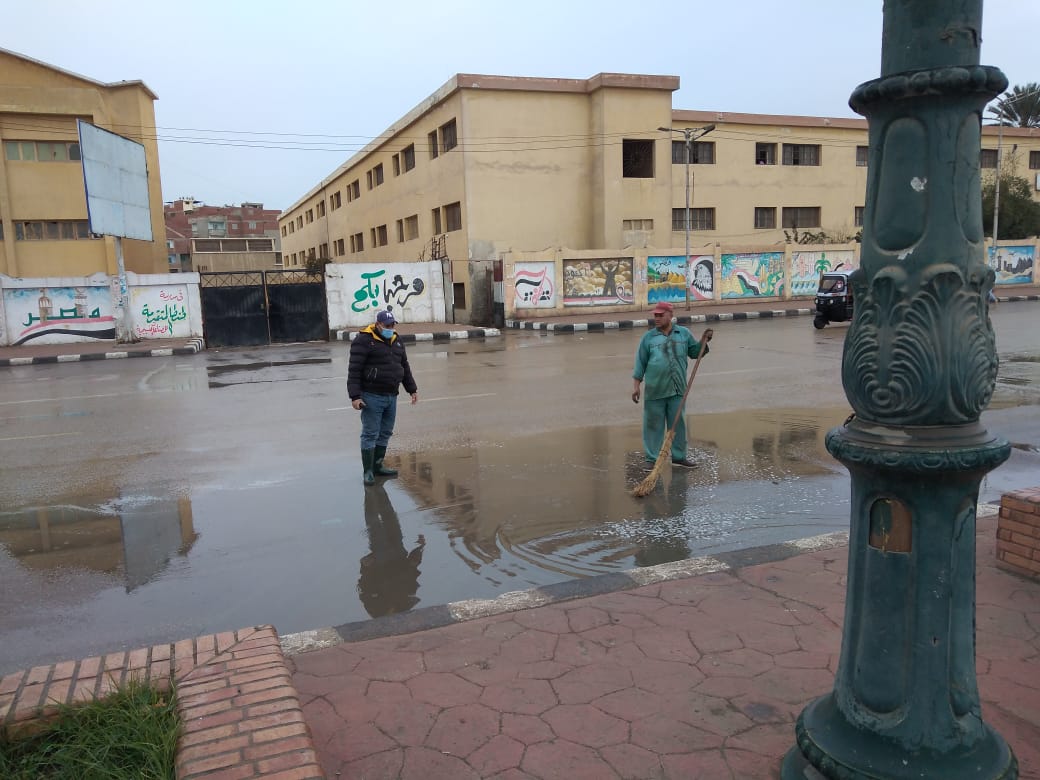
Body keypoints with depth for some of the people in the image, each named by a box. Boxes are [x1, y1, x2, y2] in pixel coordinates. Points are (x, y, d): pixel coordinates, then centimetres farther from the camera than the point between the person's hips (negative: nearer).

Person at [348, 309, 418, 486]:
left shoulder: (396, 341, 14)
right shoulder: (364, 341, -10)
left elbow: (404, 367, 23)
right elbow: (354, 370, -14)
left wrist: (412, 389, 20)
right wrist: (355, 396, -20)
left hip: (391, 396, 7)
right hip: (372, 396, -7)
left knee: (385, 433, 13)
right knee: (370, 434, -3)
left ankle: (377, 465, 24)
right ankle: (368, 471, 4)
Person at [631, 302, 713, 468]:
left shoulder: (684, 334, 6)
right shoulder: (648, 337, 1)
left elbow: (695, 352, 15)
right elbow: (640, 363, 1)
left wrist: (705, 340, -3)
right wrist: (636, 386, -2)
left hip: (677, 390, 2)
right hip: (655, 390, -2)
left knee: (678, 423, 11)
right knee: (654, 425, 5)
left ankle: (679, 456, 24)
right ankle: (652, 459, 14)